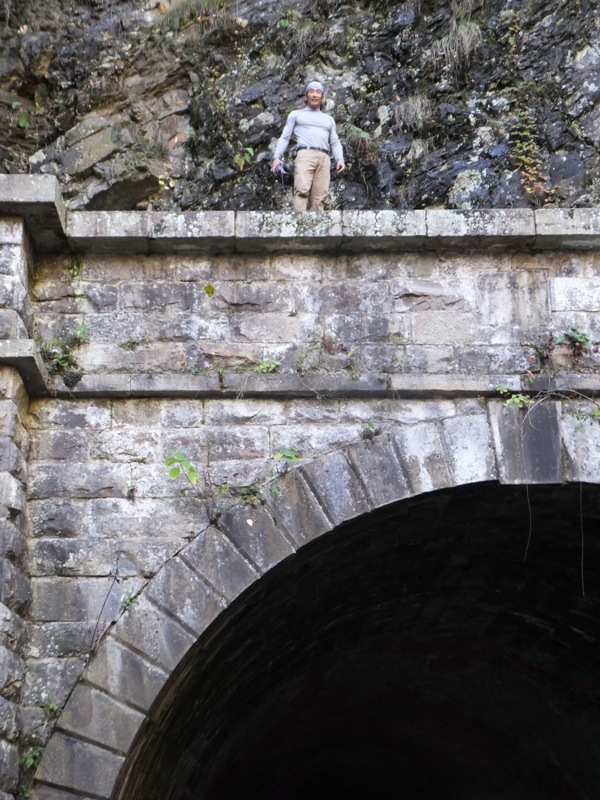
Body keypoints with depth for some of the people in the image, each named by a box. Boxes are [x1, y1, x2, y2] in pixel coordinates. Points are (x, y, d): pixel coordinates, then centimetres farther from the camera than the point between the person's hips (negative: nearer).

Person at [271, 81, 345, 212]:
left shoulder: (329, 119, 30)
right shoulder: (296, 114, 23)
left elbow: (335, 143, 23)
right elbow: (285, 137, 15)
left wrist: (340, 159, 2)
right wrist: (277, 157, -2)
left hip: (324, 158, 3)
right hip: (305, 155, -3)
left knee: (319, 197, -12)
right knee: (302, 190, -25)